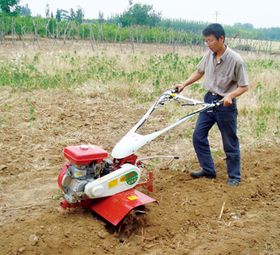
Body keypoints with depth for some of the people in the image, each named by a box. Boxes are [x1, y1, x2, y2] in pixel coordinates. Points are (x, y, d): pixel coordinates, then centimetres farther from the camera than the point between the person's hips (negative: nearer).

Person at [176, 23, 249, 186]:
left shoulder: (236, 60, -18)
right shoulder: (210, 55, -1)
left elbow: (244, 86, -13)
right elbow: (199, 72, 16)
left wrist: (230, 95, -29)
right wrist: (184, 84, 7)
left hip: (225, 105, -6)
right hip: (209, 100, 6)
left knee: (230, 143, 6)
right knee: (198, 136, 7)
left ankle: (234, 176, 24)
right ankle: (208, 170, 23)